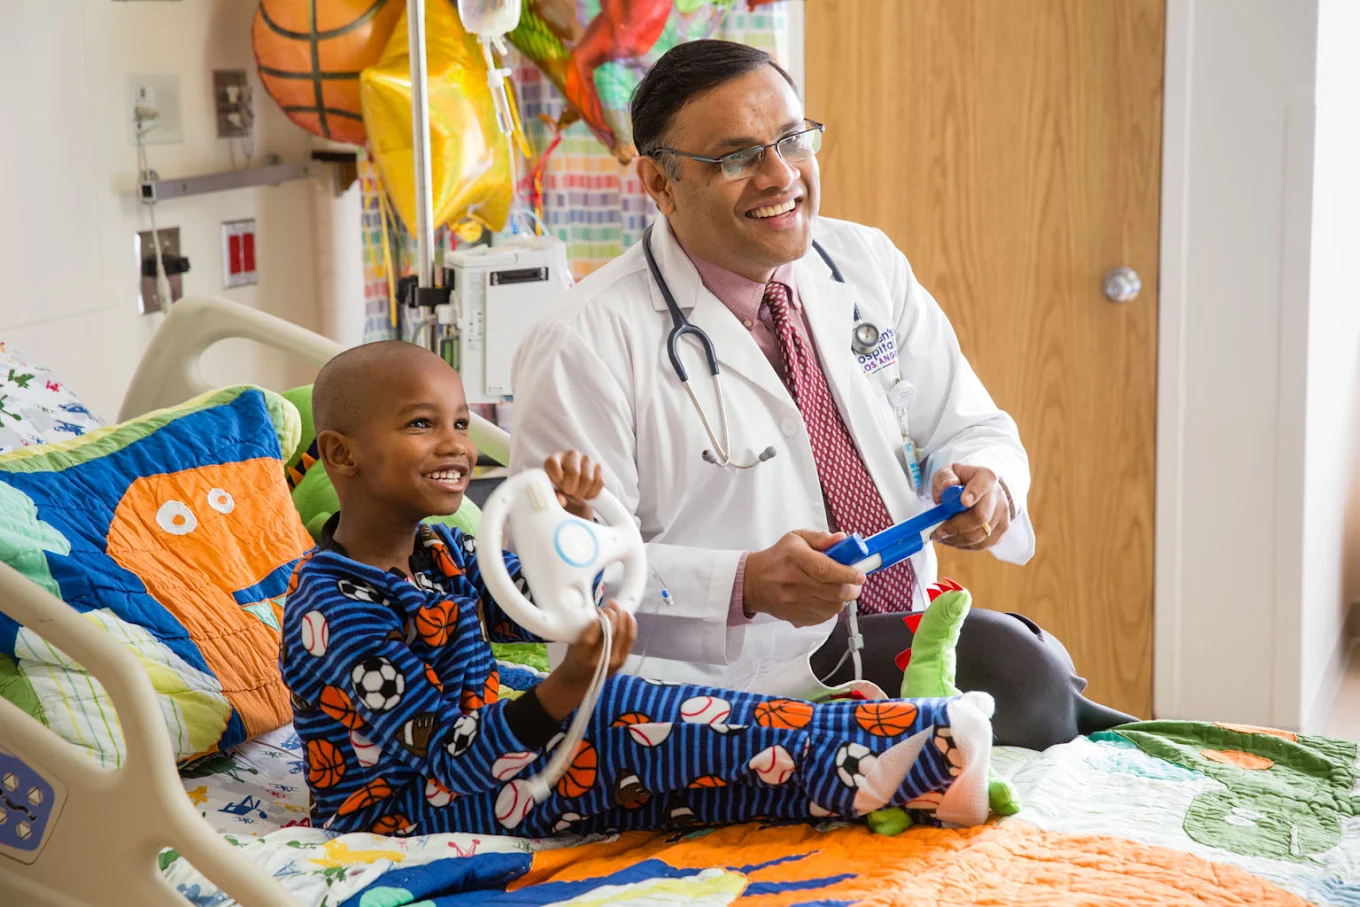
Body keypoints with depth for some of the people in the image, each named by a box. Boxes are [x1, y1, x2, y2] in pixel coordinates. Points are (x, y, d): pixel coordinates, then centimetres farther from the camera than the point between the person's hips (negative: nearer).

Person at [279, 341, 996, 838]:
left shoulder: (436, 551, 5)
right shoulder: (335, 616, -23)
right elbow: (449, 757, -27)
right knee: (619, 718, -23)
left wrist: (573, 520, -8)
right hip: (410, 806, -9)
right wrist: (567, 686, -41)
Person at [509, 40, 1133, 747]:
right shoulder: (586, 345, -11)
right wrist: (746, 584, -27)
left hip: (911, 645, 7)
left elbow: (970, 429, 15)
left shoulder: (868, 264, 9)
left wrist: (985, 482, -10)